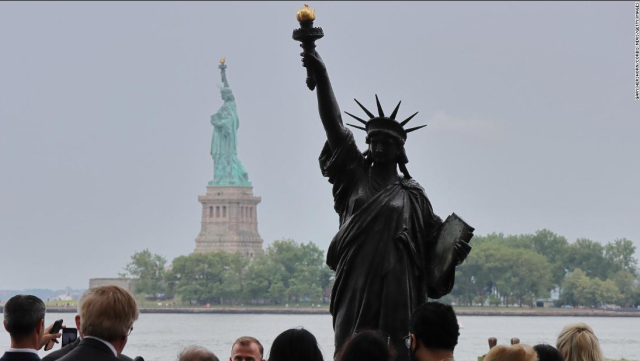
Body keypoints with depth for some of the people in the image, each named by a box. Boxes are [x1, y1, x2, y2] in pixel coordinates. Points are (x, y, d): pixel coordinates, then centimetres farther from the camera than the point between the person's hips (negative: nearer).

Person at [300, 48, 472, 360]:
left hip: (397, 294, -1)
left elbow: (433, 242, 10)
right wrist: (321, 76, 1)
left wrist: (453, 253, -12)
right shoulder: (355, 177, 12)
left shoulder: (412, 195, 10)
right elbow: (333, 124, 7)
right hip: (355, 290, 1)